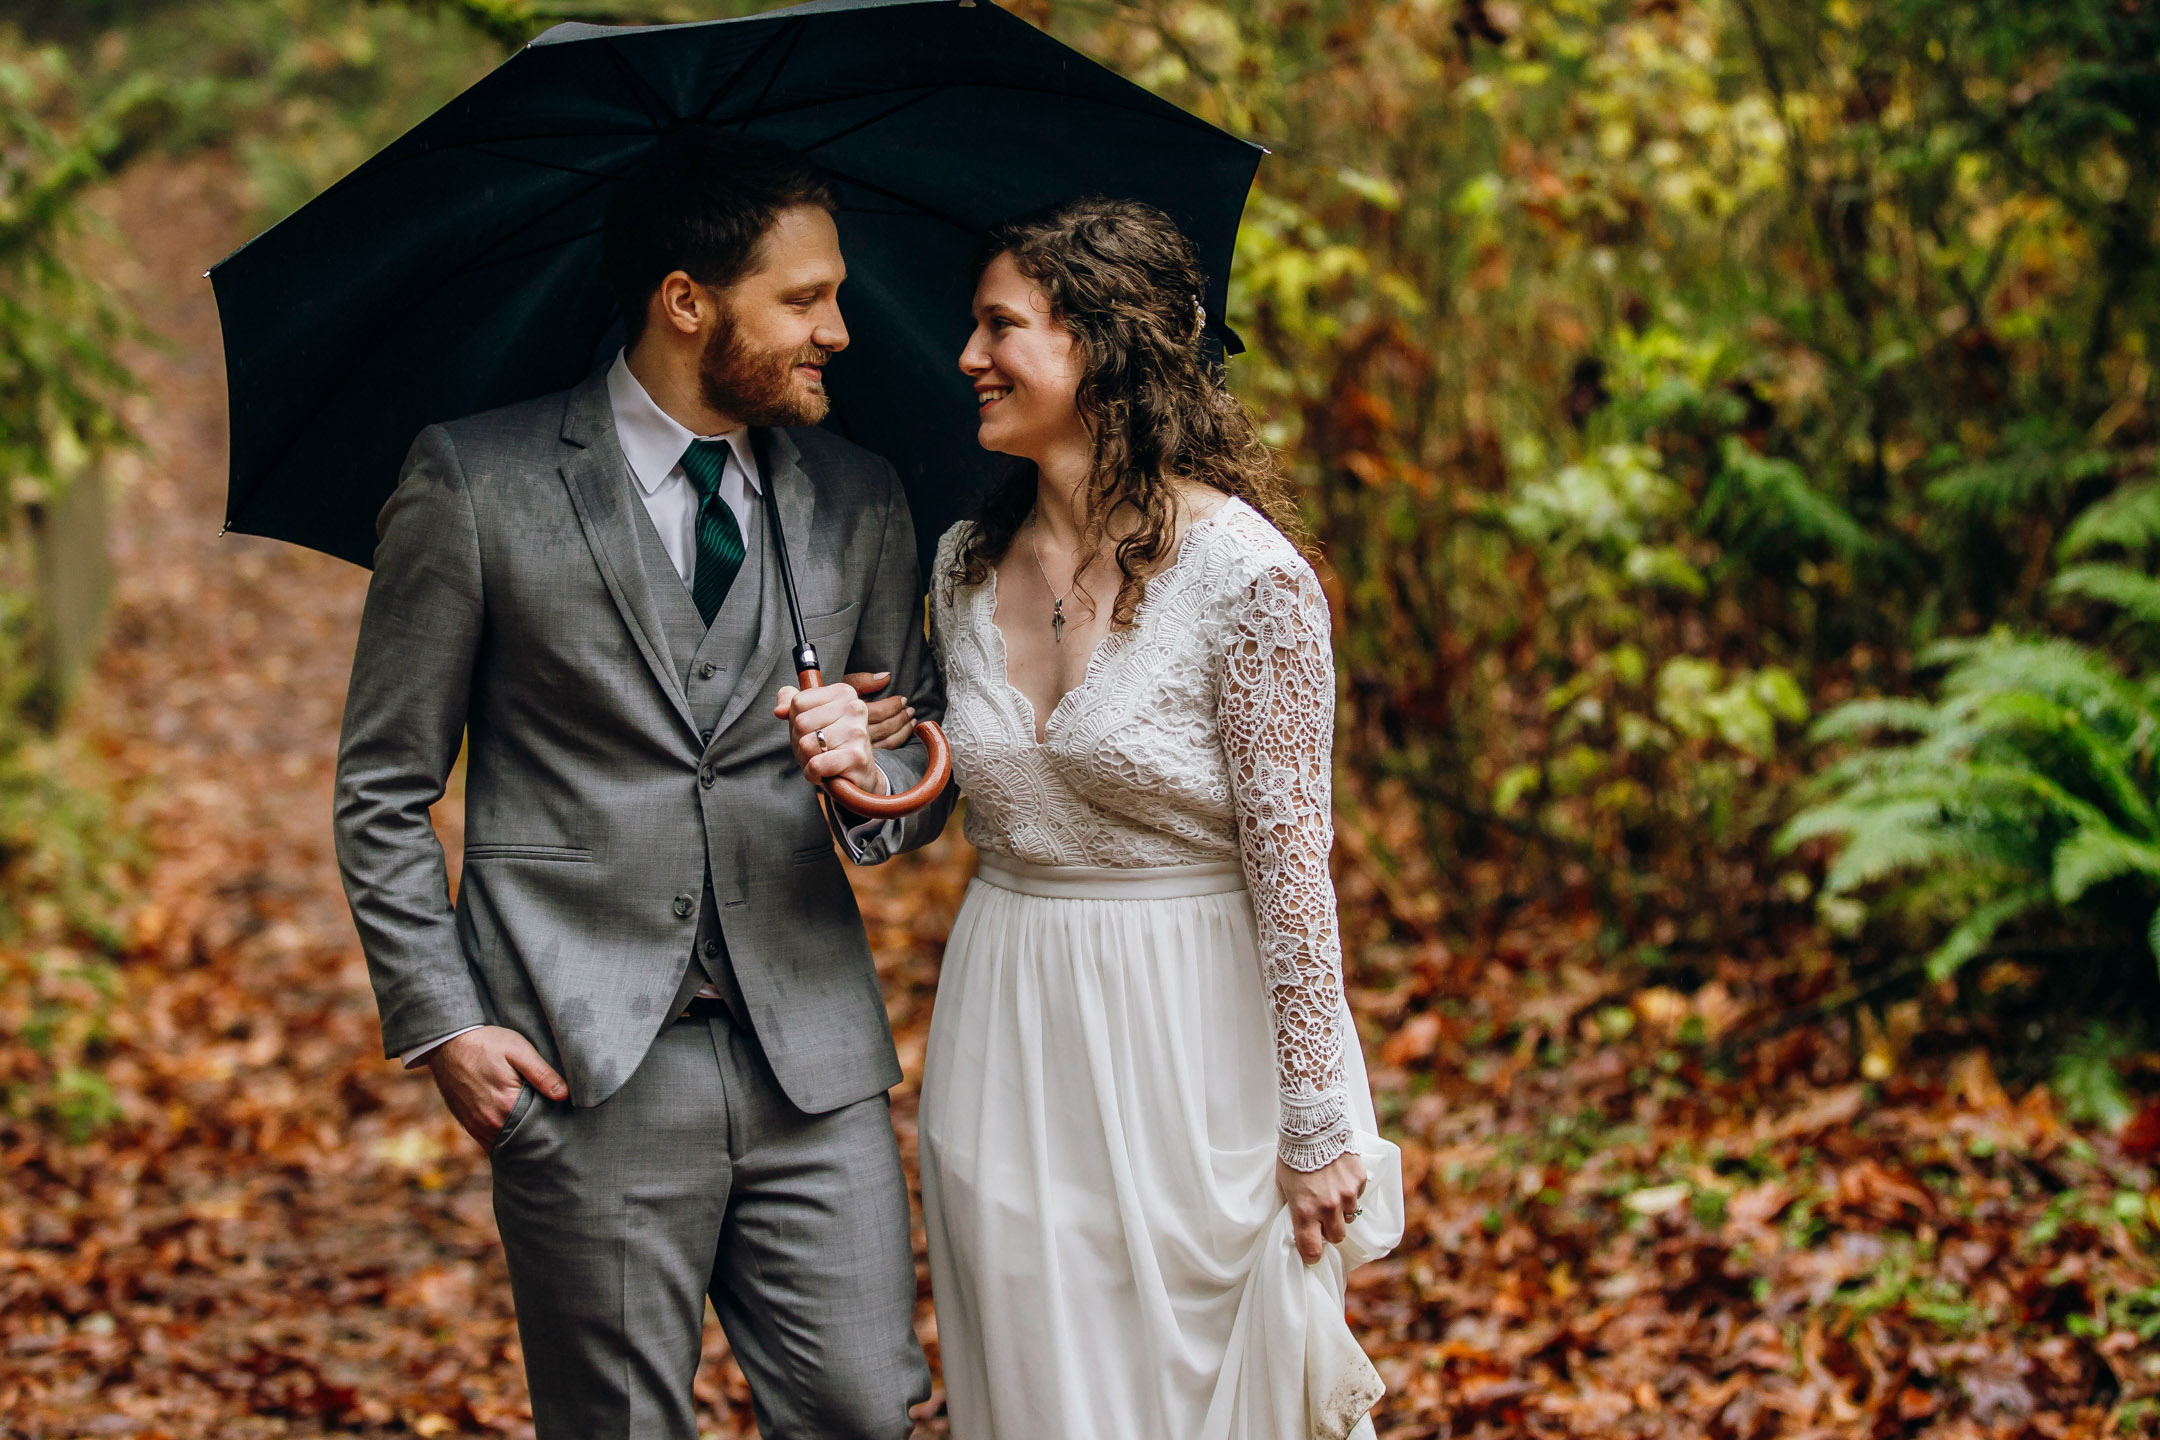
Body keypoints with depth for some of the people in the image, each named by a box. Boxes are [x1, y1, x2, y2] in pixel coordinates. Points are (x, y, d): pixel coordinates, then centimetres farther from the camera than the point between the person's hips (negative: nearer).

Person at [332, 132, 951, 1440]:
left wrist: (869, 771, -8)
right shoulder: (478, 484, -2)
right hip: (584, 1068, -3)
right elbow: (383, 792, 1)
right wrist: (443, 1026, -7)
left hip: (815, 1057, 3)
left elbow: (922, 788, 16)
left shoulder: (860, 502, 11)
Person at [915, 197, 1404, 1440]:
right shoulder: (968, 567, 4)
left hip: (1194, 1041, -6)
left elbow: (1292, 859, -14)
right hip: (1011, 1055, 6)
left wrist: (1317, 1128, -13)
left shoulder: (1248, 575, -16)